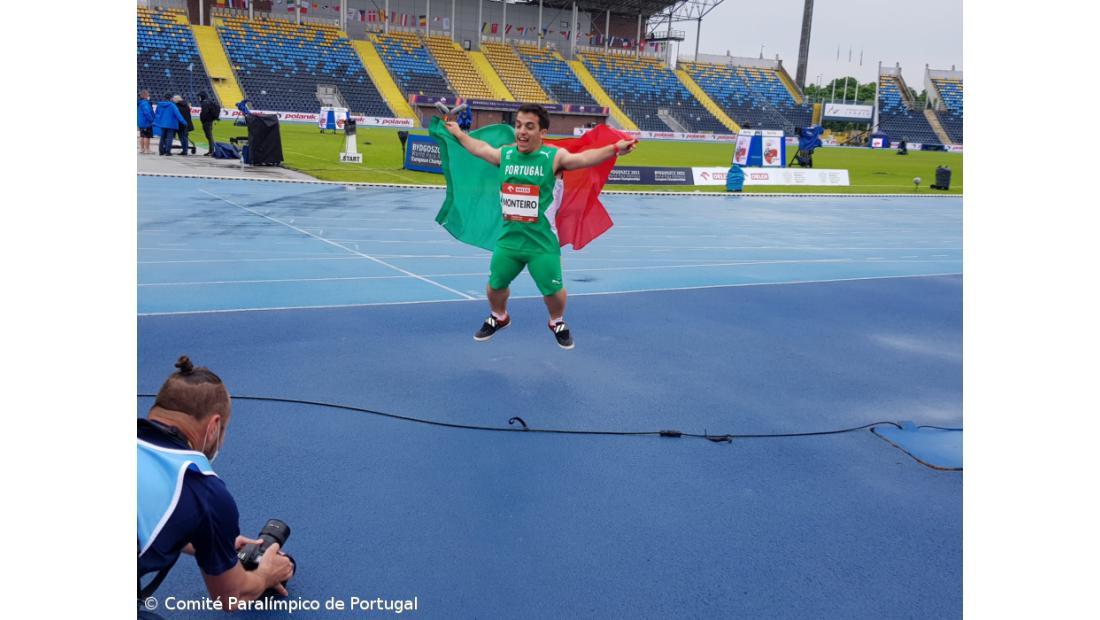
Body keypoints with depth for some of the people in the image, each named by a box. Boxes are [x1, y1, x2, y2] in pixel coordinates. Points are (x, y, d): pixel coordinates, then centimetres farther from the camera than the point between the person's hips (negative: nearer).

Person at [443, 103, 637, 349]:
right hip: (508, 239, 4)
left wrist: (614, 149, -46)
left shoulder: (555, 157, -12)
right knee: (495, 285, 14)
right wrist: (459, 134, 37)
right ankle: (498, 317, 46)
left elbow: (584, 157, -30)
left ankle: (557, 323, 35)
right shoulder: (504, 154, 2)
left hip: (542, 243, -4)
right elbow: (479, 148, 23)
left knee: (553, 290, 3)